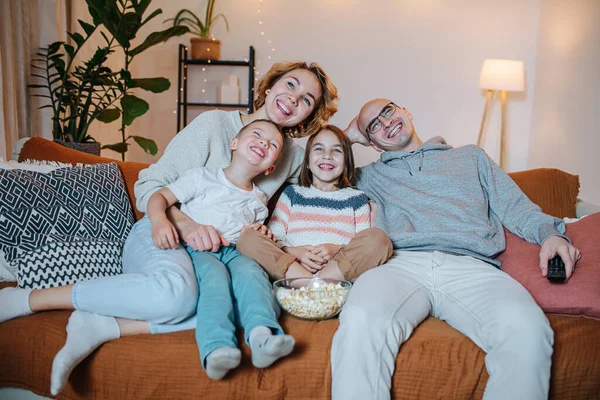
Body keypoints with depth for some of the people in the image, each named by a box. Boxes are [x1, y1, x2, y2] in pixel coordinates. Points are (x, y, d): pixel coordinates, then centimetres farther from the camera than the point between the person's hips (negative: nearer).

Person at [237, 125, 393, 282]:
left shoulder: (357, 199, 20)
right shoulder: (292, 193, 22)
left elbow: (365, 246, 9)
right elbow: (271, 239, 11)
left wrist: (338, 250, -12)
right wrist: (292, 251, -11)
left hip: (339, 272, 0)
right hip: (290, 266, 1)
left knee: (378, 237, -25)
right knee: (248, 236, -21)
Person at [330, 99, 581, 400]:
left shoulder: (470, 157, 33)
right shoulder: (373, 175, 32)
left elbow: (515, 207, 23)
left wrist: (550, 233, 3)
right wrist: (349, 136, 36)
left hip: (472, 267, 1)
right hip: (402, 263, 0)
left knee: (527, 328, -34)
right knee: (361, 321, -37)